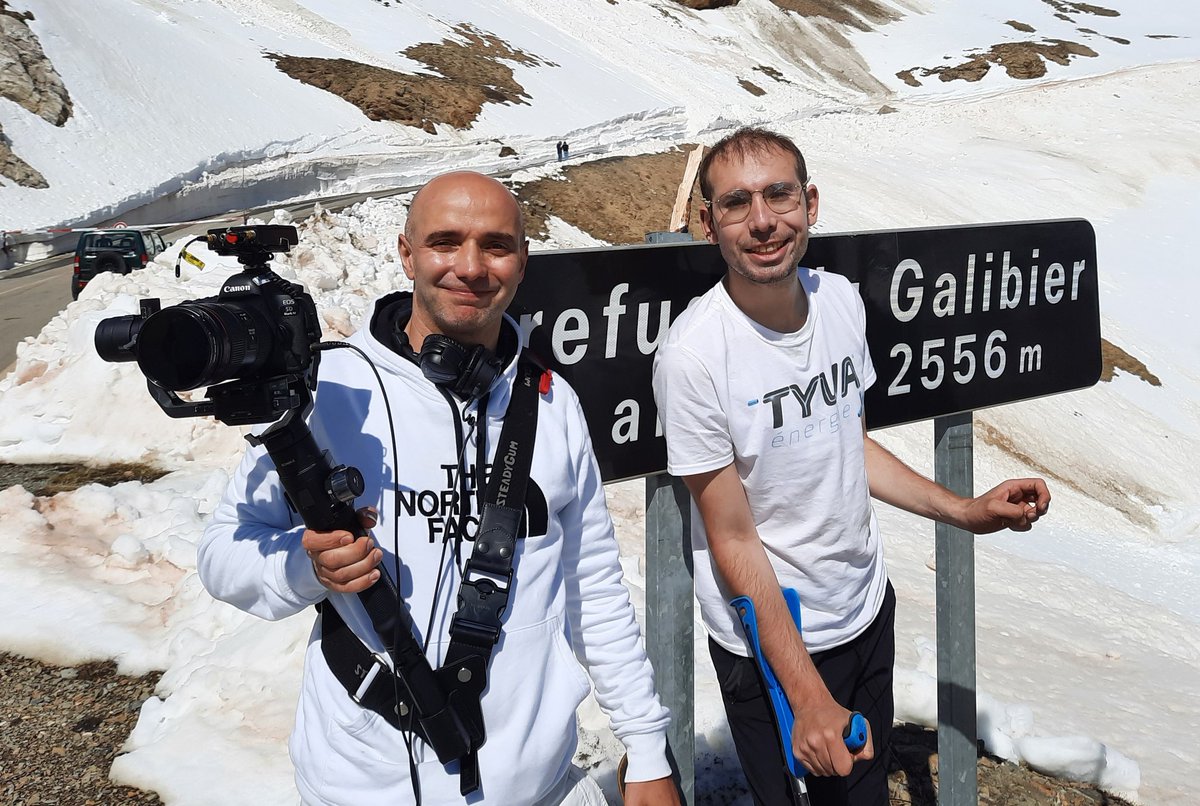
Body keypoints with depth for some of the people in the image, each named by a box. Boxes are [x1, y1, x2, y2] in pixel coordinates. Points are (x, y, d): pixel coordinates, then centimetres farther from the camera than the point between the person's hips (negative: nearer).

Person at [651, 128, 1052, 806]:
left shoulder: (841, 298, -5)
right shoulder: (695, 354, -25)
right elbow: (734, 541, -20)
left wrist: (965, 511, 3)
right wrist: (808, 697, -22)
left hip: (869, 607, 6)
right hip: (769, 639, -6)